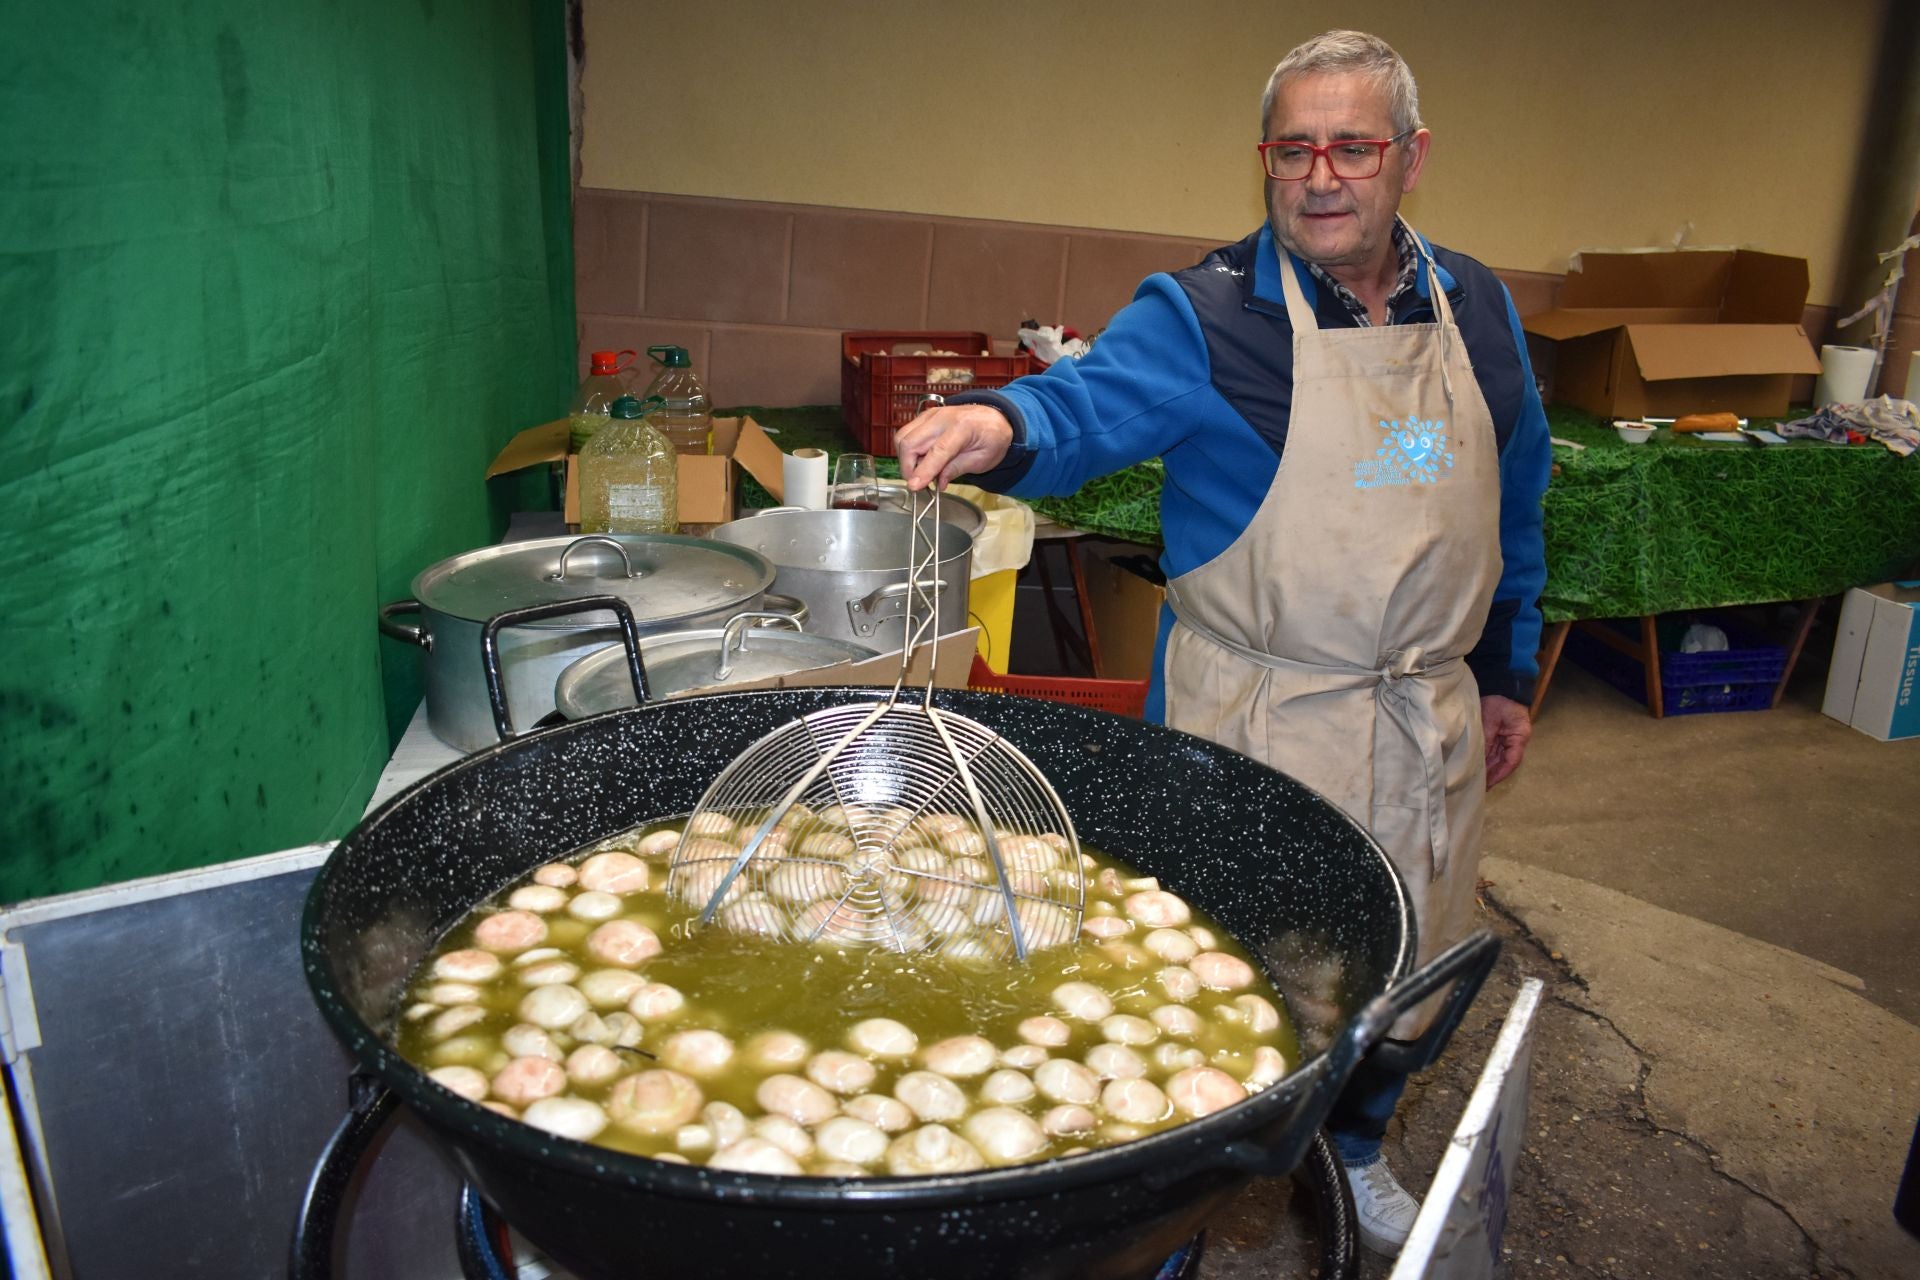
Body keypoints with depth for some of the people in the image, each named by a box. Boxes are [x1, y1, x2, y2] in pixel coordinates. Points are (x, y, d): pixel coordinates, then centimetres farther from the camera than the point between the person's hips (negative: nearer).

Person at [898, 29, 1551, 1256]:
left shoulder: (1479, 310, 5)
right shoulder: (1205, 315, -12)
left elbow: (1513, 506, 13)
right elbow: (1087, 404, -28)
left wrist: (1506, 671, 14)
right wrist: (1002, 424, -51)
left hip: (1432, 719, 6)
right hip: (1258, 719, -5)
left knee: (1404, 966, 22)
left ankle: (1355, 1150, 51)